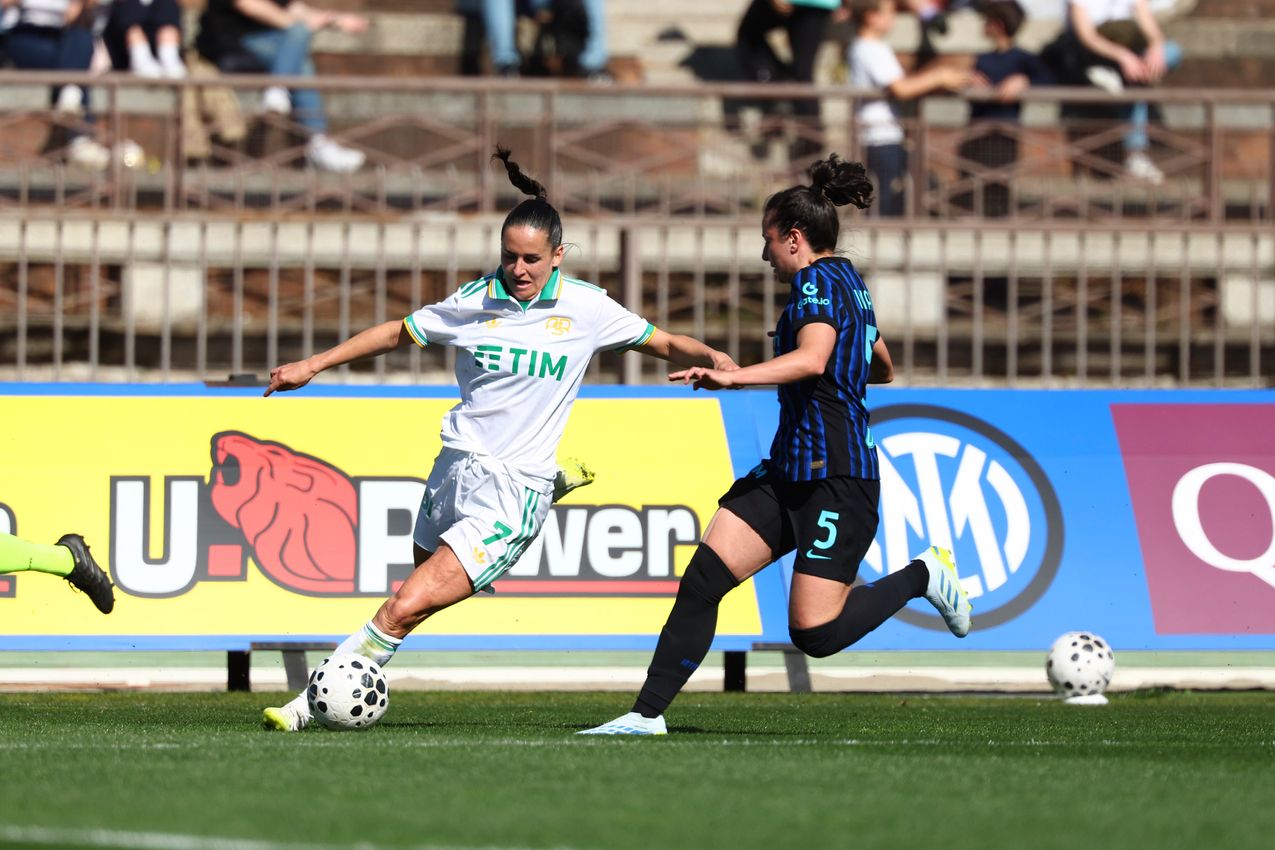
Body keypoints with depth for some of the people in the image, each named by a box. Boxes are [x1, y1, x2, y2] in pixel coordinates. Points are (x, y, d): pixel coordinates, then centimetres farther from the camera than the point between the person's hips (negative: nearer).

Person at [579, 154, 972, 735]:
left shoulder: (817, 281, -11)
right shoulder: (849, 282, 18)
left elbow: (813, 359, -30)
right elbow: (882, 370, 33)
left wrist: (733, 377, -37)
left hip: (835, 479, -10)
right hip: (789, 470, 10)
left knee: (815, 635, -12)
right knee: (703, 577, -3)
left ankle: (923, 575, 9)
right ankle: (648, 713, -5)